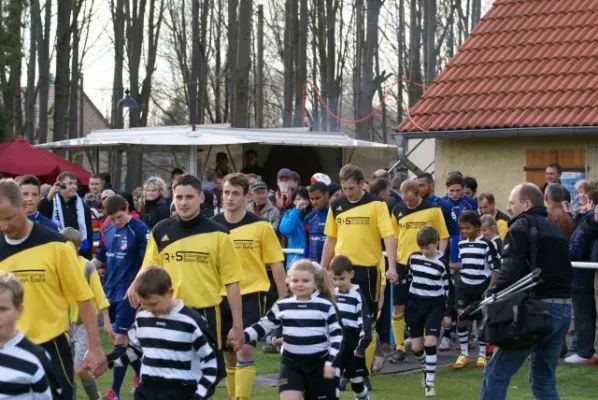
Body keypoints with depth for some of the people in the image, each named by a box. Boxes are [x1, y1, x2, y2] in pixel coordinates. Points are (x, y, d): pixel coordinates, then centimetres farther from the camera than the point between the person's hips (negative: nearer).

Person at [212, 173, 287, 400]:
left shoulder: (260, 226, -5)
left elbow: (276, 265, 0)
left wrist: (283, 301, 0)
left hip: (251, 294, -3)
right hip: (221, 296, 3)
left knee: (245, 350, -13)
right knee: (229, 354, 11)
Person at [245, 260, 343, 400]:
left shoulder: (326, 306, -5)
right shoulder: (282, 306, 1)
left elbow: (336, 335, -3)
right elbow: (264, 326, 9)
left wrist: (332, 362, -9)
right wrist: (243, 336, -5)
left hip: (319, 363, -1)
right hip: (291, 363, 2)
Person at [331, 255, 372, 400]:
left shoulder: (357, 295, -10)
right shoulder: (333, 294, 6)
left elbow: (365, 322, -14)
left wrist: (362, 346, -19)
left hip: (351, 342, -4)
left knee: (357, 380, 8)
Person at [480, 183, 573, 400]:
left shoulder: (521, 227, -5)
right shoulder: (554, 230, 21)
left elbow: (510, 271, -17)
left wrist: (490, 298, -14)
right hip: (563, 308, 8)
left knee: (496, 373, -3)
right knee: (544, 380, 15)